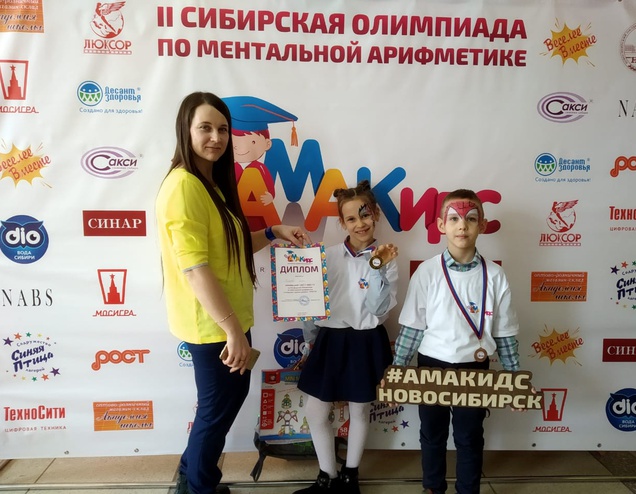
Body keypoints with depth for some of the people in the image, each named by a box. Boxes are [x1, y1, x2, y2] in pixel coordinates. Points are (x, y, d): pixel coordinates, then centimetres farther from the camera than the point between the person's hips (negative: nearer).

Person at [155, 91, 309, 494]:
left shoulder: (213, 182, 11)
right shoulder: (183, 185, -21)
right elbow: (194, 268, -26)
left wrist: (273, 233, 4)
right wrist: (233, 329, -24)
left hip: (227, 316, 10)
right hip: (211, 322, -10)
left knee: (234, 393, 24)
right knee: (218, 406, 10)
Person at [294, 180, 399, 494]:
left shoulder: (387, 259, -6)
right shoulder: (329, 256, 0)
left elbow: (380, 311, -14)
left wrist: (378, 269, -23)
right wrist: (310, 339, 9)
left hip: (365, 342, -2)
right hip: (330, 340, 3)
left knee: (359, 411, 14)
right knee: (316, 412, 7)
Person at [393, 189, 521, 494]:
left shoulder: (494, 275, -7)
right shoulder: (427, 272, -10)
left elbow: (505, 333, 0)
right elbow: (411, 327, -6)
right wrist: (396, 372, -6)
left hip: (475, 369, 0)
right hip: (432, 366, 0)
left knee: (470, 438, 16)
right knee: (432, 434, 19)